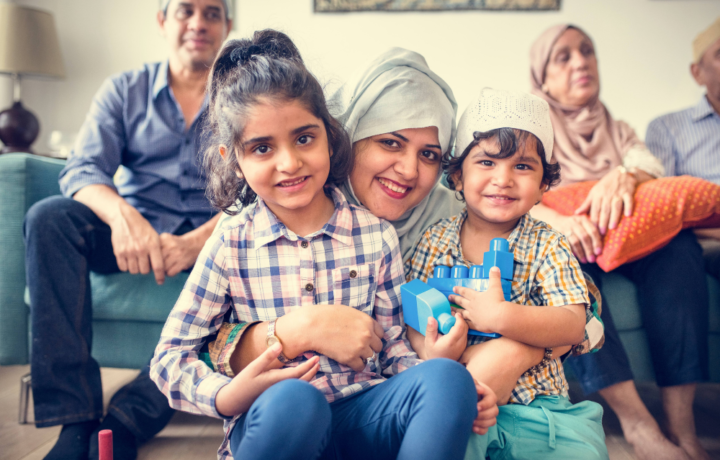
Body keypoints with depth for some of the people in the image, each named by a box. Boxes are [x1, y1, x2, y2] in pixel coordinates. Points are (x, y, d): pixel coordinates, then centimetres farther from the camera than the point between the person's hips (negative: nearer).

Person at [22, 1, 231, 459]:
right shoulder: (124, 90, 10)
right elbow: (82, 170, -4)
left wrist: (197, 242, -27)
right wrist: (121, 215, -29)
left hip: (210, 239, -1)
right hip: (134, 232, 2)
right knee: (49, 217, -25)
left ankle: (128, 421, -31)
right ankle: (75, 420, -28)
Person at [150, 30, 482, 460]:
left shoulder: (376, 235, 3)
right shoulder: (230, 246, -1)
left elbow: (394, 350, 6)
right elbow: (169, 359, 1)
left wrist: (448, 391, -15)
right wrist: (230, 396, -19)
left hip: (363, 414, 3)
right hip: (273, 420, -2)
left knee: (446, 376, -27)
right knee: (292, 399, -37)